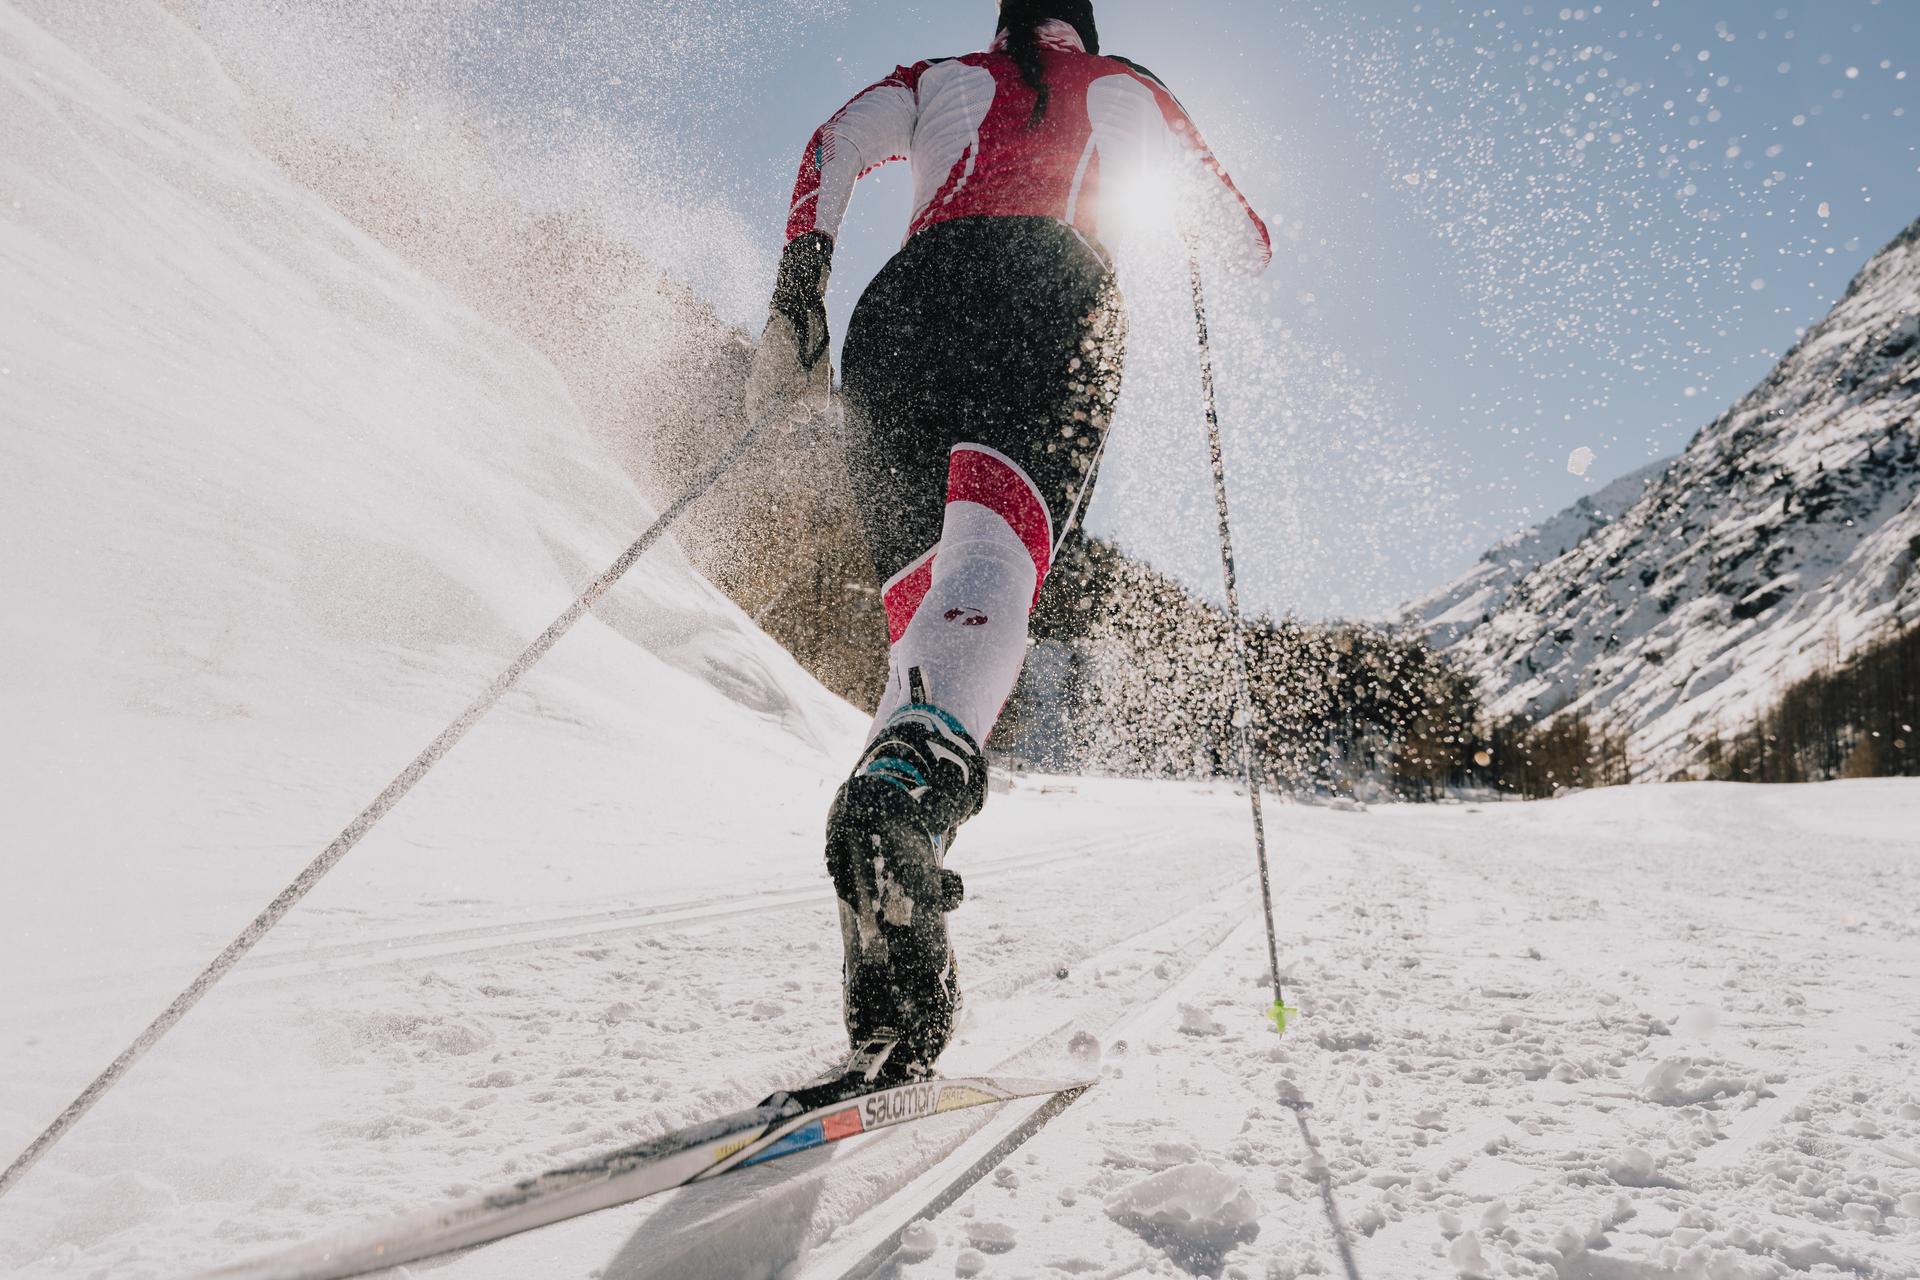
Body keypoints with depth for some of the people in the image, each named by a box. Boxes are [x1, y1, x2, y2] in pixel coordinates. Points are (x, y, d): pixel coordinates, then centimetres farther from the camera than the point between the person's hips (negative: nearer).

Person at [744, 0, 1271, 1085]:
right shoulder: (1128, 89, 32)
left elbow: (835, 149, 13)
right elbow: (1248, 240, 35)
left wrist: (799, 295, 5)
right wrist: (1226, 231, 57)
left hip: (907, 298, 2)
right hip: (1055, 294, -2)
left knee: (918, 608, -4)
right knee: (991, 566, -26)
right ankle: (911, 781, -60)